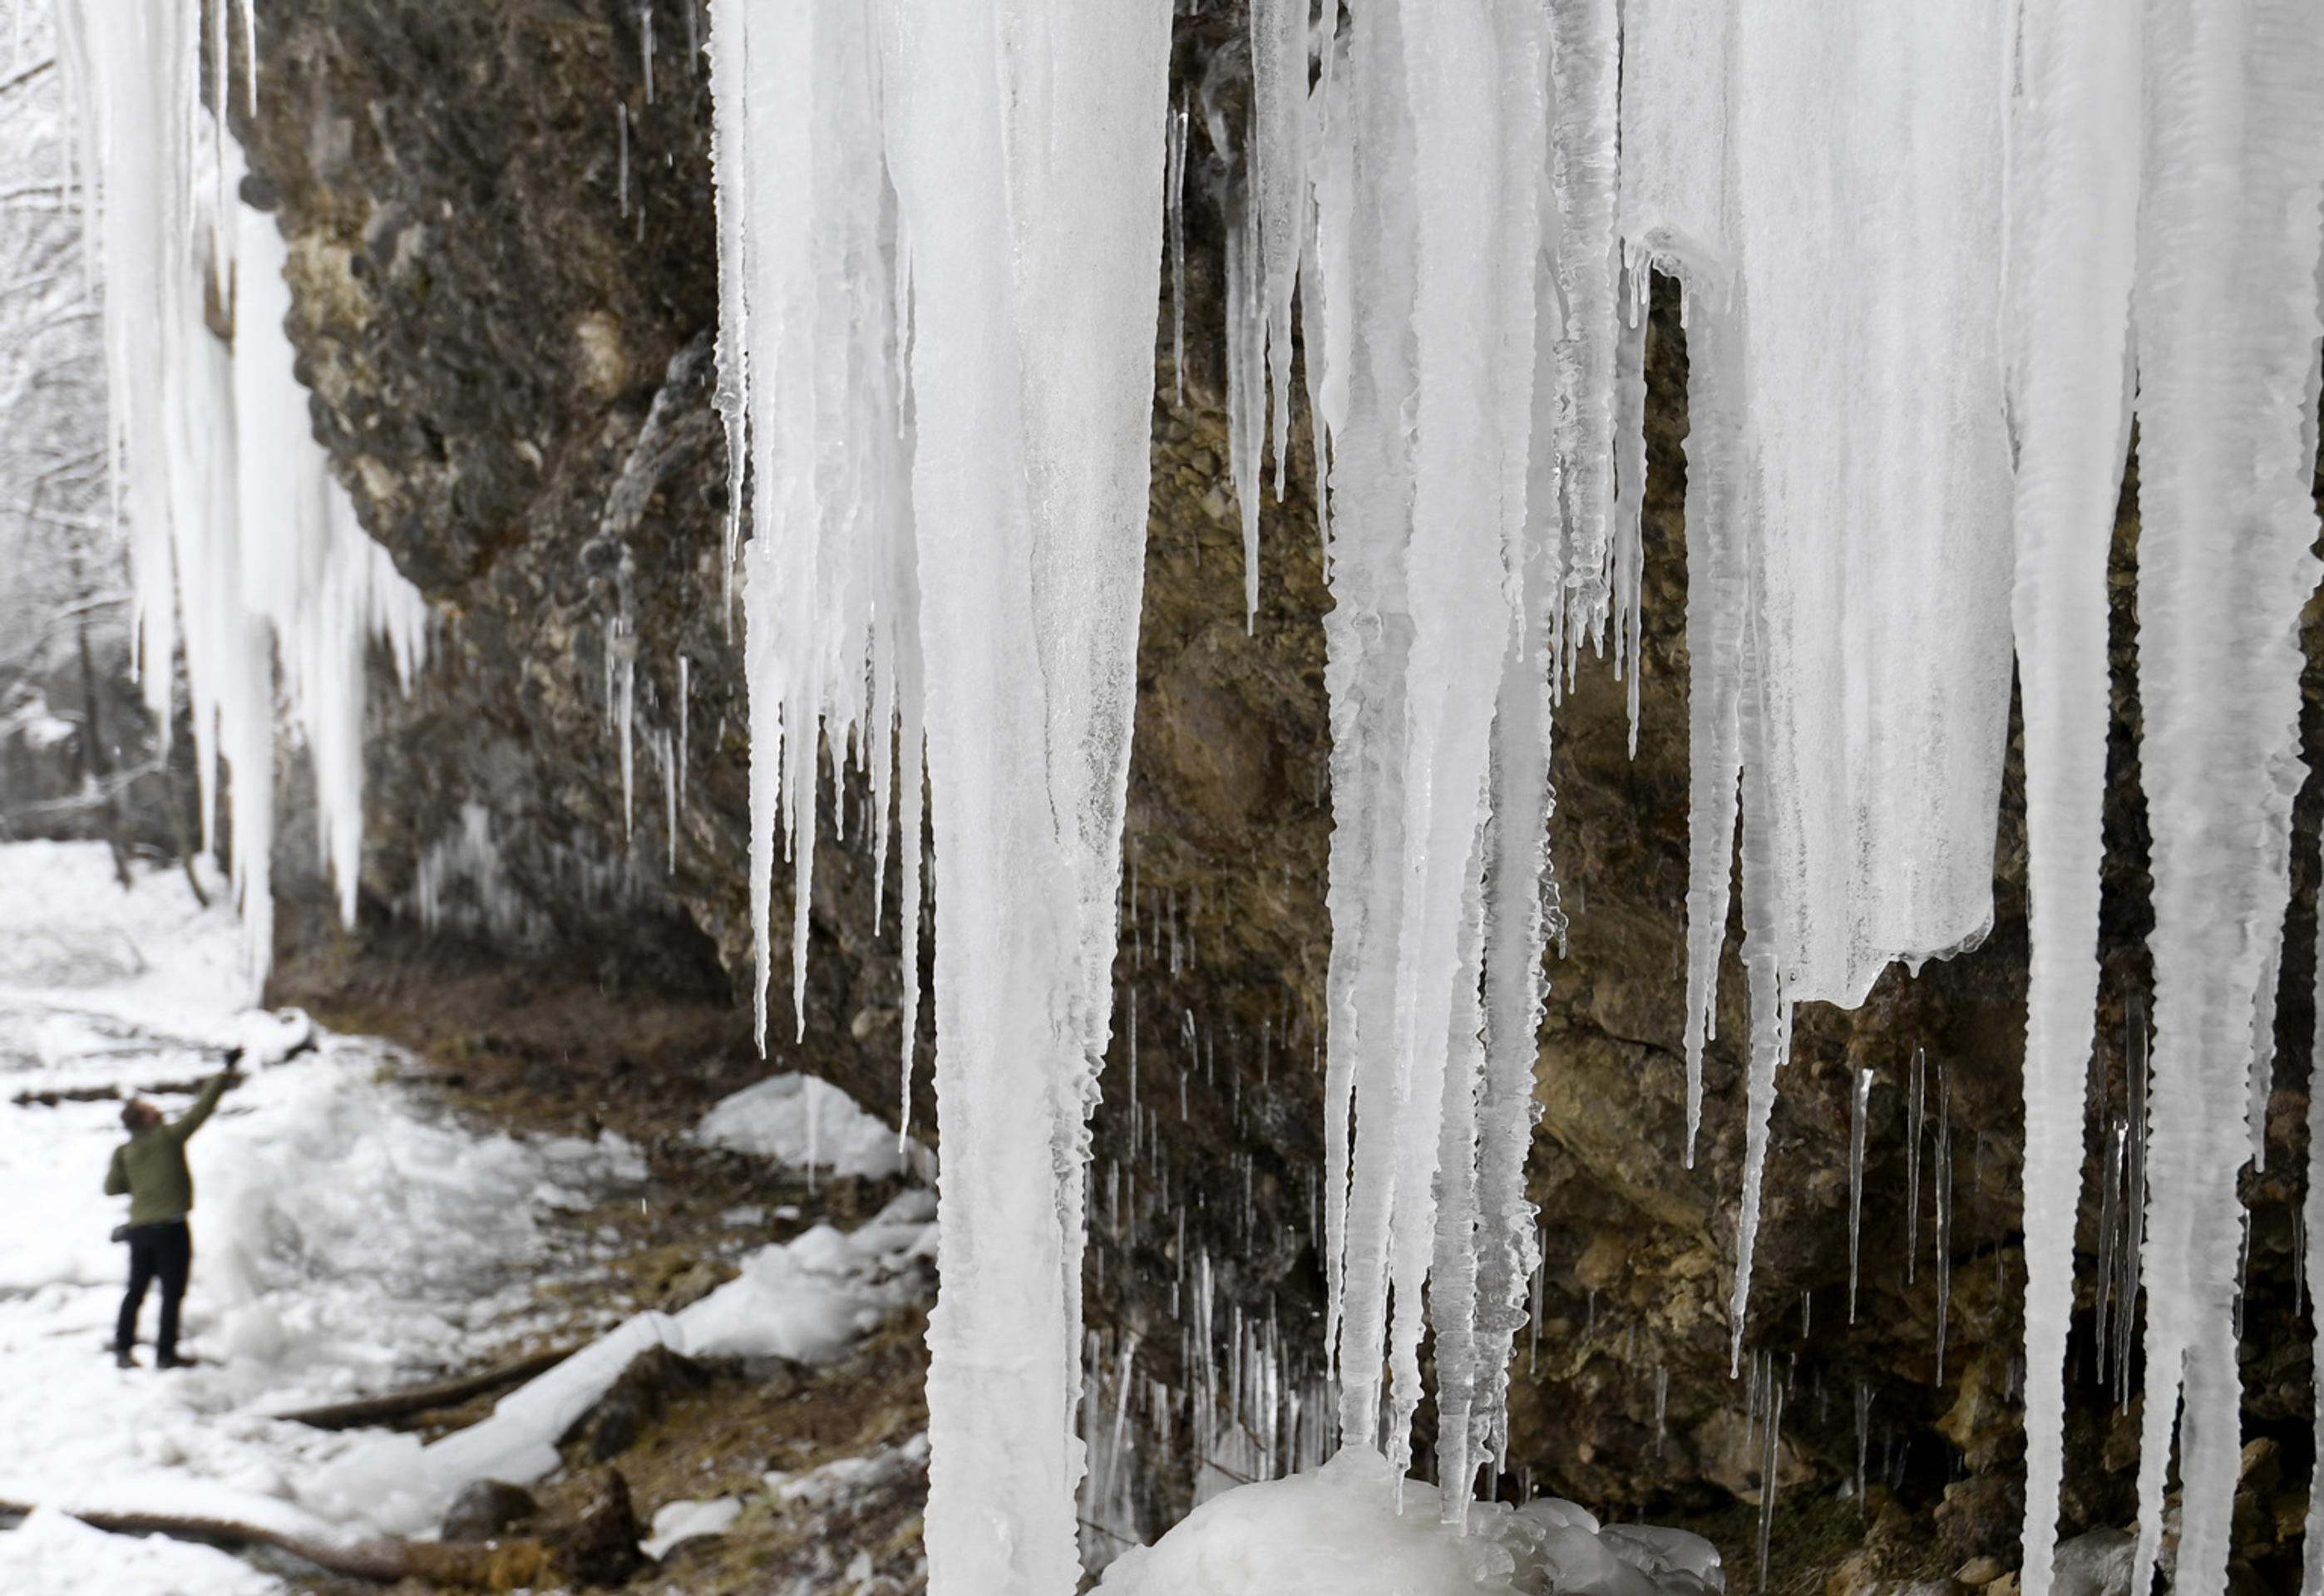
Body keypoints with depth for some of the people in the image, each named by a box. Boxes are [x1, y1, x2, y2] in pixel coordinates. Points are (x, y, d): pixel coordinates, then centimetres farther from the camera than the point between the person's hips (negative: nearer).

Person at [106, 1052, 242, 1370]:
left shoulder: (124, 1152, 5)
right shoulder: (169, 1136, -9)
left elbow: (112, 1187, 7)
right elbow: (201, 1110, -7)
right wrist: (225, 1076, -1)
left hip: (139, 1227, 5)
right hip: (170, 1226, -5)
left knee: (136, 1290, 15)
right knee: (172, 1292, 1)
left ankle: (122, 1348, 14)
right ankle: (165, 1353, 1)